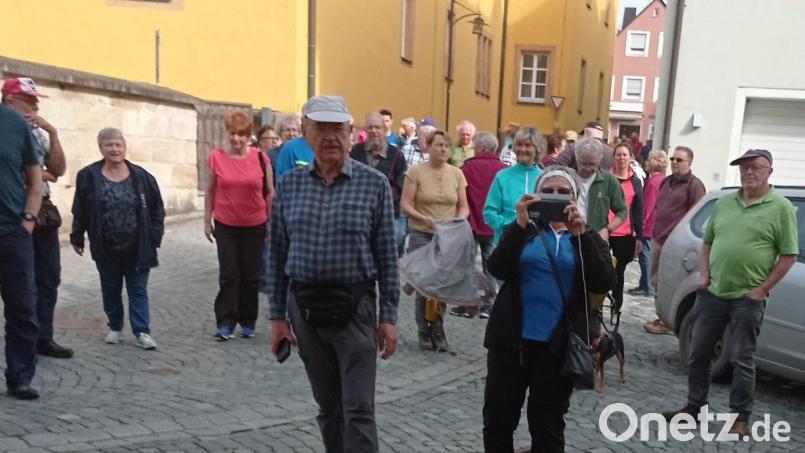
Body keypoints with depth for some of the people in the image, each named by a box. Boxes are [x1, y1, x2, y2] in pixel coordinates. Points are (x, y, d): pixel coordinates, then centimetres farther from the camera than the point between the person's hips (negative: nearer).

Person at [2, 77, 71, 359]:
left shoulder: (38, 132, 13)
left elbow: (58, 170, 8)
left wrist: (52, 133, 0)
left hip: (43, 211, 7)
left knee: (48, 278, 12)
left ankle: (43, 338, 23)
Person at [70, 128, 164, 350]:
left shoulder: (141, 176, -3)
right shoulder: (89, 176, -4)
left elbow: (156, 209, 1)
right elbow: (80, 211, 2)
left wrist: (154, 238, -3)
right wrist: (77, 238, 3)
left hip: (136, 247, 0)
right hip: (106, 248, 1)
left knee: (138, 290, 3)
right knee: (110, 290, 14)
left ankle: (142, 331, 7)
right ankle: (115, 327, 29)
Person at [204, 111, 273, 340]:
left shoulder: (260, 158, -4)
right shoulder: (217, 157, -3)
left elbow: (270, 193, 2)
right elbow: (210, 191, 5)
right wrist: (207, 221, 6)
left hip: (254, 226, 1)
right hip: (225, 225, 0)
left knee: (251, 276, 9)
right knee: (228, 274, 0)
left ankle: (248, 322, 22)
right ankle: (225, 323, 8)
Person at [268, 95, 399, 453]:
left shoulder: (374, 183, -5)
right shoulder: (289, 184, 4)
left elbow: (387, 255, -4)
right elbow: (278, 254, 7)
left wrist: (388, 316, -6)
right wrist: (277, 314, 5)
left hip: (354, 306, -3)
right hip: (304, 306, 3)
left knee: (358, 410, -1)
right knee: (327, 406, 17)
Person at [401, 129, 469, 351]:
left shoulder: (457, 173, 7)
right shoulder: (415, 171, -3)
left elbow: (464, 207, 8)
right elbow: (405, 204, -6)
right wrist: (425, 219, -20)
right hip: (421, 235, -2)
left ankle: (437, 330, 20)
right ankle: (425, 332, 15)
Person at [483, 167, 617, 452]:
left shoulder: (587, 238, 6)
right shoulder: (524, 230, 6)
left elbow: (604, 284, -11)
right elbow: (497, 269, -11)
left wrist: (580, 236, -20)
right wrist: (520, 225, -21)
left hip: (557, 344, 0)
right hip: (511, 338, 1)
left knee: (547, 425, 11)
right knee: (497, 418, 9)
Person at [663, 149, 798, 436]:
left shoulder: (781, 208, -4)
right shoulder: (724, 203, 10)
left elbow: (789, 255, -5)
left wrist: (763, 288, -10)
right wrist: (703, 274, 4)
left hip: (747, 298, -5)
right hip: (711, 293, 5)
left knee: (742, 361, 4)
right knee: (698, 353, 11)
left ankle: (740, 418, 17)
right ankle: (694, 407, 25)